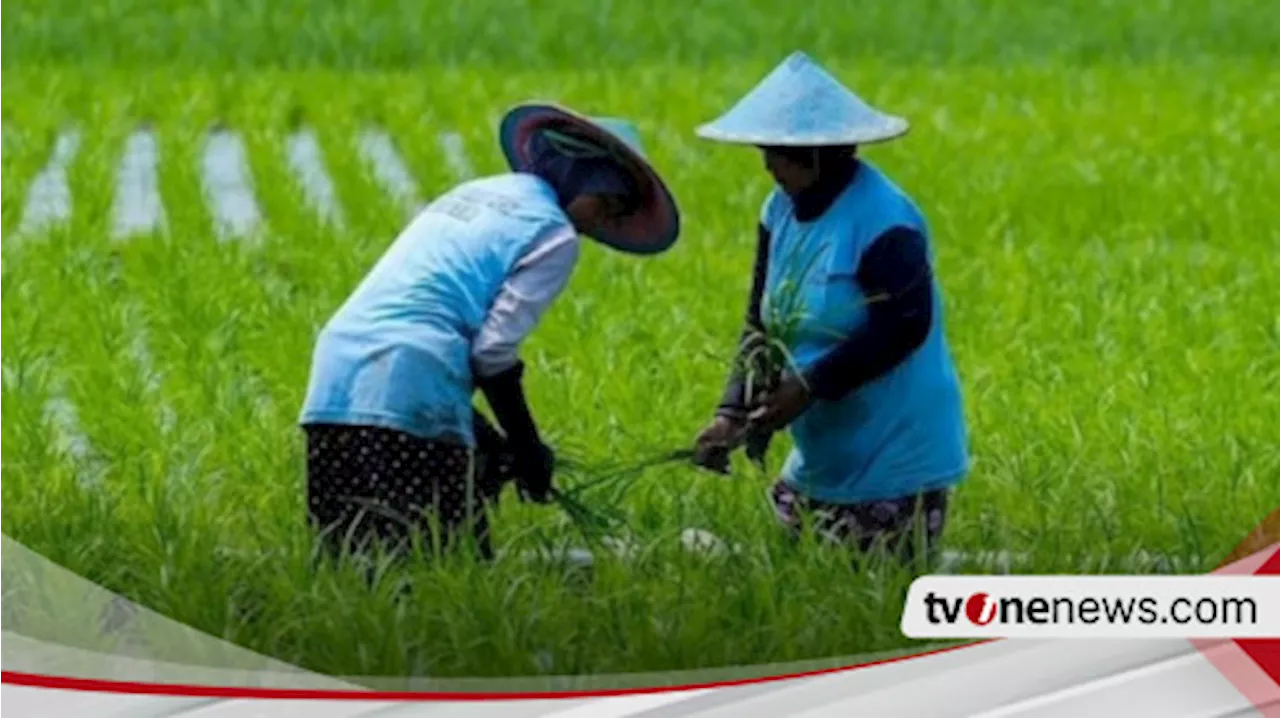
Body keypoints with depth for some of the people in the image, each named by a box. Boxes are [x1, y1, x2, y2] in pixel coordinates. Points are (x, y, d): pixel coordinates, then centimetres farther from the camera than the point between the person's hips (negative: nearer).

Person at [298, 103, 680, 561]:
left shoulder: (471, 196, 25)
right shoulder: (554, 235, 1)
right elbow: (493, 350, -7)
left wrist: (486, 437, 23)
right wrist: (528, 450, 6)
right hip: (409, 399, -8)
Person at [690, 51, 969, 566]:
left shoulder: (881, 221, -18)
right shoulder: (783, 210, 6)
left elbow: (903, 327, -22)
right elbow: (761, 322, 7)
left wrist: (809, 386, -22)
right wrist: (732, 411, -6)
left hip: (895, 460, -8)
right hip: (822, 455, 8)